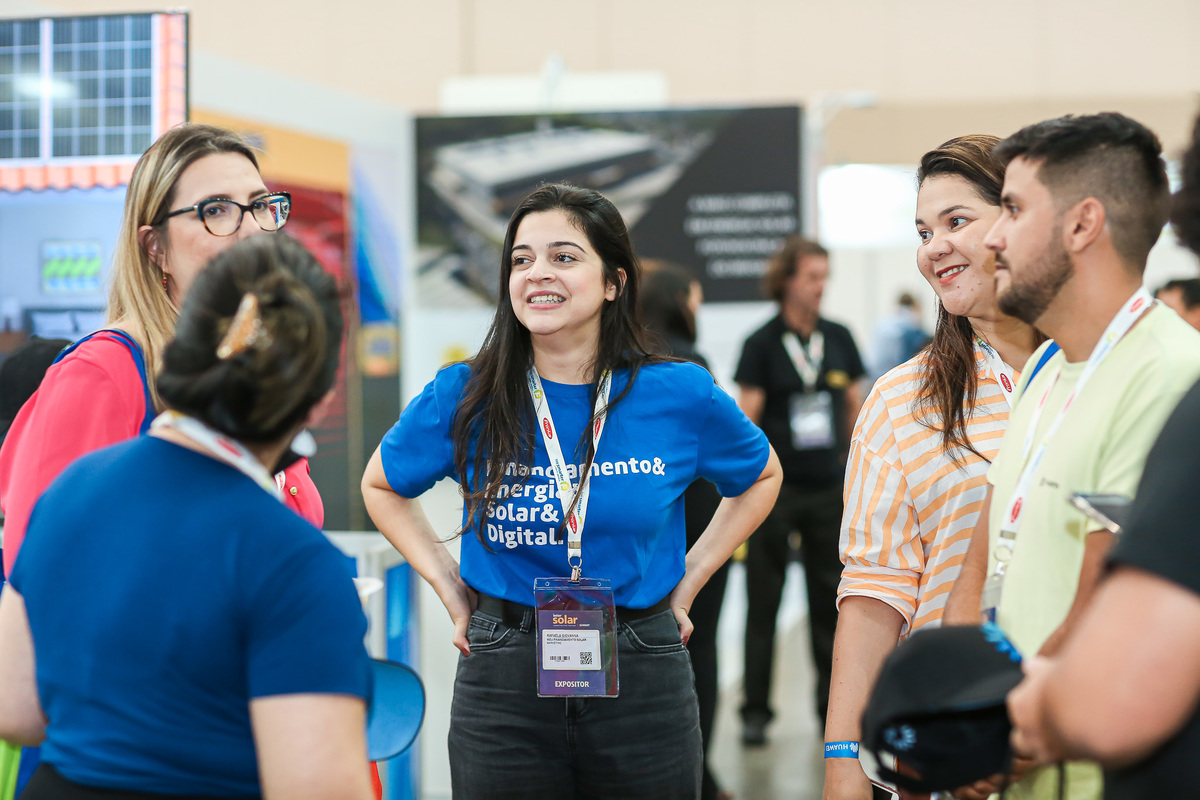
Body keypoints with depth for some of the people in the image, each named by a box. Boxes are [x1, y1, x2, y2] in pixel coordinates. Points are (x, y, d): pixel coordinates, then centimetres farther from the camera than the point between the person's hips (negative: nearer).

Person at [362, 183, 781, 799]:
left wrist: (689, 579, 8)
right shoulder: (464, 397, -3)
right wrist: (449, 587, 6)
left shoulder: (681, 396, -2)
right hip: (503, 684, 0)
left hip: (641, 680, 0)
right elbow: (381, 484, 15)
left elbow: (761, 476, 17)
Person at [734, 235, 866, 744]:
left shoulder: (838, 339, 7)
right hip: (775, 488, -3)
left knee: (830, 598, 9)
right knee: (763, 602, 2)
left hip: (829, 487, 4)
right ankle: (755, 710, 10)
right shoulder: (762, 344, -5)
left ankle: (832, 703, 20)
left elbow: (855, 405, 14)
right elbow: (746, 417, -8)